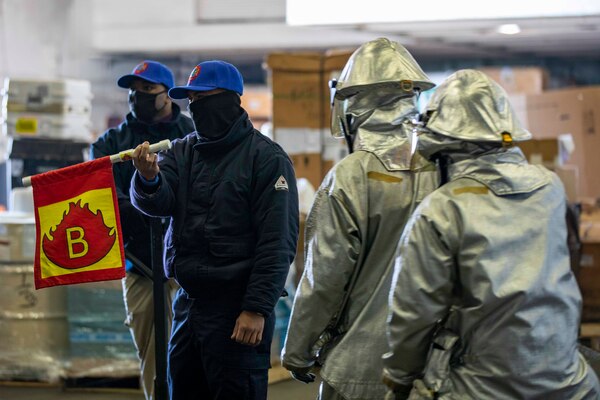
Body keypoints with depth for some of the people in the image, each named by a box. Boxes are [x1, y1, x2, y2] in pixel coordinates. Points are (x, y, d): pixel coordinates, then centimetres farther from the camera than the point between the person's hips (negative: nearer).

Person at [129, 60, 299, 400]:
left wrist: (257, 309, -17)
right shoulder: (183, 151, 12)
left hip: (237, 309, -7)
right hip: (188, 302, 7)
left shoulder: (266, 158, -7)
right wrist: (149, 180, -26)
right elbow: (158, 203, -4)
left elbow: (278, 242, -12)